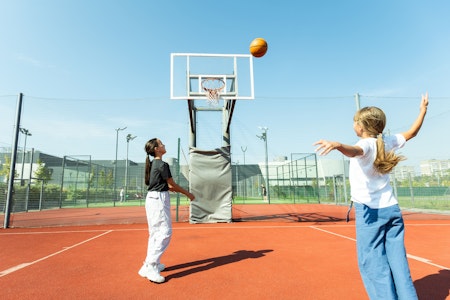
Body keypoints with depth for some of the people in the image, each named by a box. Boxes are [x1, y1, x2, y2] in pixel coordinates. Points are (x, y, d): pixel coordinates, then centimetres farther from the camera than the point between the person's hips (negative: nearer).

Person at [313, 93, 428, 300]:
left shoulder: (366, 144, -14)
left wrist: (337, 145, -60)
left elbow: (354, 151, -40)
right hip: (392, 209, 8)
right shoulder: (387, 142, 6)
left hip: (370, 211, -7)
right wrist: (423, 109, 38)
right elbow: (412, 132, 25)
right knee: (398, 262, 11)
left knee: (372, 263, 0)